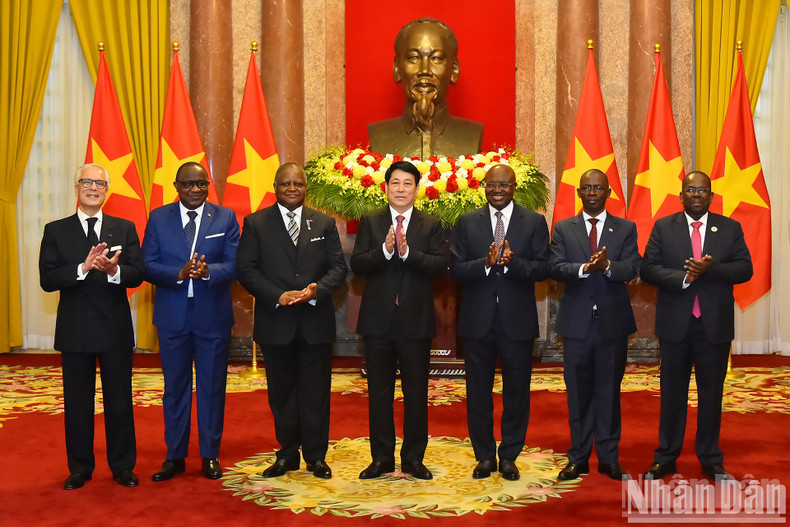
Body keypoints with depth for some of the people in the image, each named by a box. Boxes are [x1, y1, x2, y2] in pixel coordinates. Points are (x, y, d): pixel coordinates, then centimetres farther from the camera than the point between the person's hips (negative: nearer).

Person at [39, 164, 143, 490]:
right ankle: (80, 468, 22)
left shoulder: (125, 229, 6)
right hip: (75, 330, 0)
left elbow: (137, 275, -4)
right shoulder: (56, 231, 4)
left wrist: (114, 270, -24)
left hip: (116, 328, 0)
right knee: (77, 401, 9)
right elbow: (47, 280, -7)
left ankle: (123, 466, 20)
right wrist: (83, 268, -21)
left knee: (120, 399, 7)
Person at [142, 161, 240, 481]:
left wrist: (208, 271, -25)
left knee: (212, 386, 8)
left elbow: (234, 265, -6)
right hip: (172, 315, 1)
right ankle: (175, 456, 22)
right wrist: (179, 274, -20)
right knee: (175, 385, 10)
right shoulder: (158, 218, 4)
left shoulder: (225, 218, 2)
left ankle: (210, 456, 21)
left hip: (213, 314, -1)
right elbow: (147, 266, -3)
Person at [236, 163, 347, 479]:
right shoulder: (256, 223, 4)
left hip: (316, 321, 1)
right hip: (276, 322, -1)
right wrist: (279, 296, -16)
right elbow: (246, 269, -3)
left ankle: (316, 456, 18)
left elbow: (338, 267, 3)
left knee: (316, 392, 6)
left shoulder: (324, 223, 9)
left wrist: (317, 290, -17)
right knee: (282, 392, 10)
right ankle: (287, 454, 23)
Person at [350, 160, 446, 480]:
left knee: (416, 393, 7)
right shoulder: (370, 222, 5)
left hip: (415, 321, 0)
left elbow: (441, 265, -10)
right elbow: (357, 264, -6)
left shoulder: (431, 226, 4)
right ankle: (381, 458, 21)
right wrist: (385, 250, -21)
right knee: (379, 392, 9)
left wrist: (408, 252, -22)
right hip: (378, 320, 1)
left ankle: (413, 458, 20)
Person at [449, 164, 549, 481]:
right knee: (478, 392, 9)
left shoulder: (534, 222, 3)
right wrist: (486, 263, -20)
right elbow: (455, 269, -3)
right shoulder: (467, 223, 5)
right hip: (477, 320, 1)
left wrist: (511, 262, -23)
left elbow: (542, 269, -7)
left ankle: (509, 457, 23)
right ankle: (484, 456, 23)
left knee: (517, 391, 8)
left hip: (518, 320, -1)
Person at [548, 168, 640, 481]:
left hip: (613, 321, 0)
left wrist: (607, 266, -26)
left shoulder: (626, 229, 6)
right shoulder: (563, 229, 7)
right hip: (577, 321, 0)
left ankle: (609, 458, 18)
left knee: (609, 391, 7)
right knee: (578, 392, 7)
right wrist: (585, 268, -23)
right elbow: (554, 267, -7)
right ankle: (578, 458, 17)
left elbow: (632, 268, -7)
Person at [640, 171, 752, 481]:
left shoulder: (730, 229, 5)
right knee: (672, 392, 9)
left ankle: (711, 459, 23)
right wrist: (683, 277, -20)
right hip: (675, 324, 0)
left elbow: (744, 269, -4)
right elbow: (648, 269, -6)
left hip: (715, 324, 1)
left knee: (712, 392, 9)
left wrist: (711, 269, -21)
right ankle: (666, 457, 19)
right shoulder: (663, 227, 3)